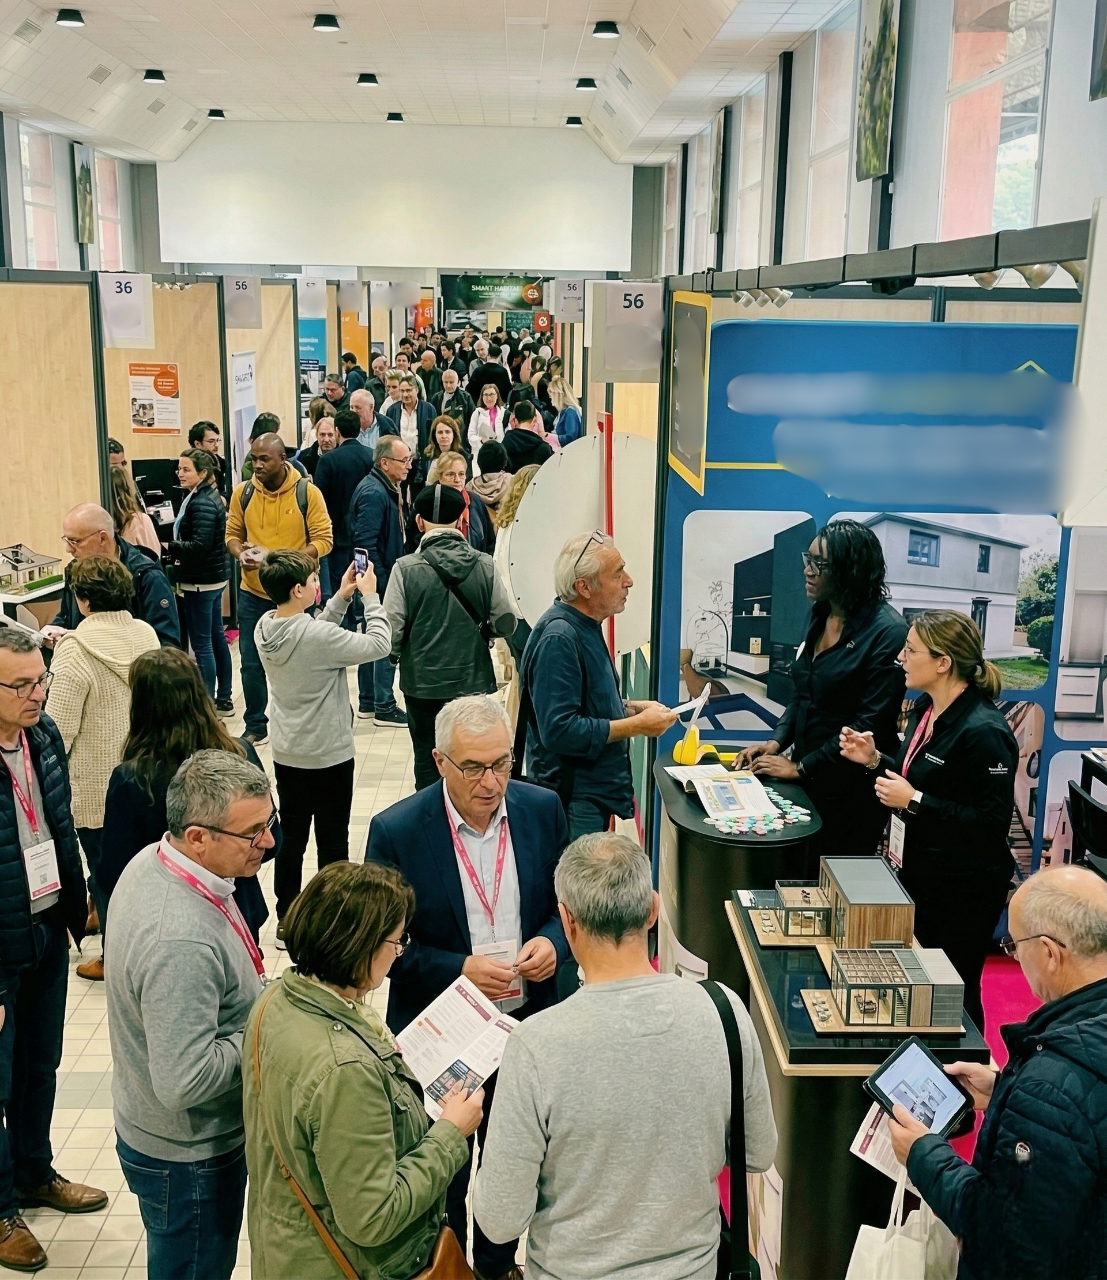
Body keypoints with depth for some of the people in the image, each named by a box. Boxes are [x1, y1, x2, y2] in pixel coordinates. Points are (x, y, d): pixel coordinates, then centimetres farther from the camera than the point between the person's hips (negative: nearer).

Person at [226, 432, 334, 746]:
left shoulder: (307, 492, -10)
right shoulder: (243, 493, 0)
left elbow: (323, 539, -10)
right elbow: (232, 533, 9)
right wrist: (240, 553, -14)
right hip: (253, 593, 3)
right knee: (251, 663, 7)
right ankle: (256, 726, 23)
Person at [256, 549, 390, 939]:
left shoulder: (265, 628, -4)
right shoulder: (317, 635, -26)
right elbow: (379, 645, -20)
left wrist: (341, 598, 5)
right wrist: (369, 597, -9)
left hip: (286, 755, 7)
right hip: (330, 756, -7)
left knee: (291, 837, 16)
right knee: (332, 842, 8)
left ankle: (286, 920, 25)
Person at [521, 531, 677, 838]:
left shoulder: (585, 627, 8)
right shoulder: (558, 638, -23)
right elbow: (560, 731, -29)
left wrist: (632, 708, 4)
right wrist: (638, 725, -21)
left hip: (595, 793, 10)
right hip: (573, 800, -10)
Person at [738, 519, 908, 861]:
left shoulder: (887, 632, -17)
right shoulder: (821, 615, 5)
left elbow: (870, 725, -19)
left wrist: (800, 768, -15)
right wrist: (776, 742, 1)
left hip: (852, 792, -6)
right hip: (808, 781, 7)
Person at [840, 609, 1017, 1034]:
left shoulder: (983, 732, -24)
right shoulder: (925, 709, 4)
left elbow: (993, 822, -25)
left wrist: (914, 802, -25)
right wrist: (874, 760, 2)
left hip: (963, 888, -9)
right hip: (918, 871, 9)